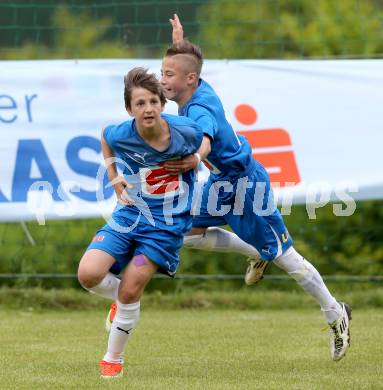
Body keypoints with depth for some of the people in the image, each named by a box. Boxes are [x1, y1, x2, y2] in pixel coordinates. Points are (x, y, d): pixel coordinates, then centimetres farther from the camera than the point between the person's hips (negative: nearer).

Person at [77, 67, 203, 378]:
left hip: (168, 224, -2)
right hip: (130, 214, 2)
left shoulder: (187, 131, -20)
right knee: (88, 274, -15)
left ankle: (114, 359, 18)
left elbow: (203, 150, 6)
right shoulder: (120, 135, -17)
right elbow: (105, 135, 9)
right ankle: (124, 299, 20)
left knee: (130, 291, -5)